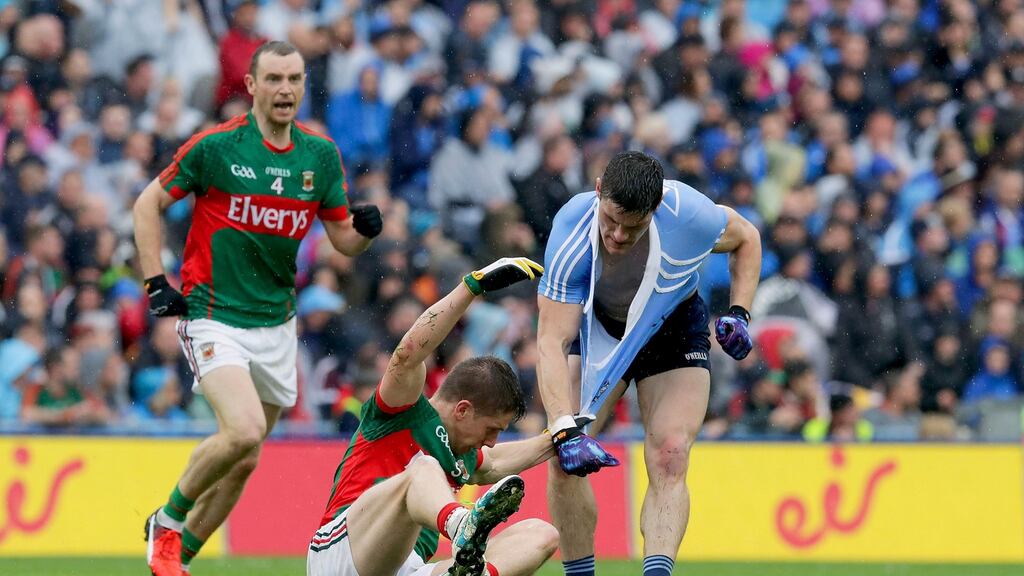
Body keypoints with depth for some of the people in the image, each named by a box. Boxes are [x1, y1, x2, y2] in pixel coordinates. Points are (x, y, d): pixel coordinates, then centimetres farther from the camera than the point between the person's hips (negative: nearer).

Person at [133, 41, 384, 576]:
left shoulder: (321, 155, 4)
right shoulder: (216, 146, -9)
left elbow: (343, 240, 10)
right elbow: (147, 204, 0)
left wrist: (364, 229, -14)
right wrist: (156, 283, -7)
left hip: (276, 325, 6)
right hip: (214, 315, -6)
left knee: (244, 459, 9)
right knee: (244, 430, -25)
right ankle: (167, 522, -2)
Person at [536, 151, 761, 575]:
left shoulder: (689, 213, -32)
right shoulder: (571, 233, -34)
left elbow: (746, 238, -5)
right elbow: (552, 341, -38)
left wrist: (739, 314, -18)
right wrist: (566, 429, -49)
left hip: (674, 329, 0)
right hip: (593, 325, 0)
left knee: (669, 457, -20)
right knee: (565, 458, -14)